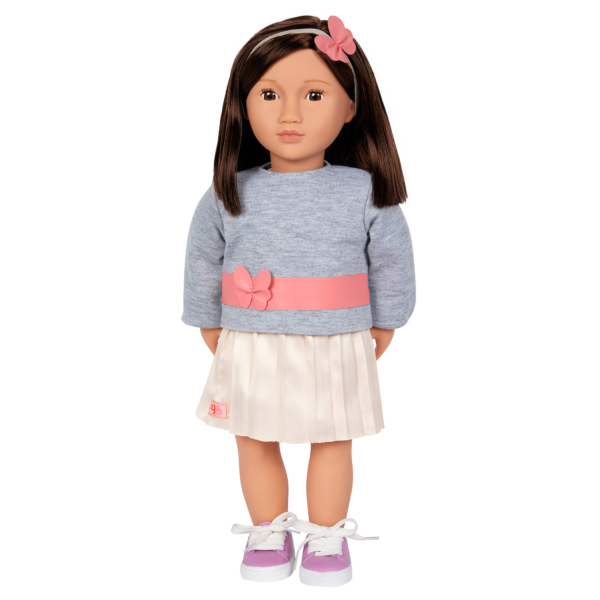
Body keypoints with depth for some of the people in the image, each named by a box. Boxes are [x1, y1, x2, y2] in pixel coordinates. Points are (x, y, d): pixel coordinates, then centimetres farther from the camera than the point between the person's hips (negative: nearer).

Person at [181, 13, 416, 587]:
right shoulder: (227, 196, -4)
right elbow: (201, 268, 6)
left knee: (333, 445, 11)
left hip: (338, 353, -1)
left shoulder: (366, 195, -6)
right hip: (250, 355, 1)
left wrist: (377, 340, 6)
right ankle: (269, 533, 32)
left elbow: (393, 267, 3)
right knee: (254, 445, 12)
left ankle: (326, 537, 29)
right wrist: (216, 342, 8)